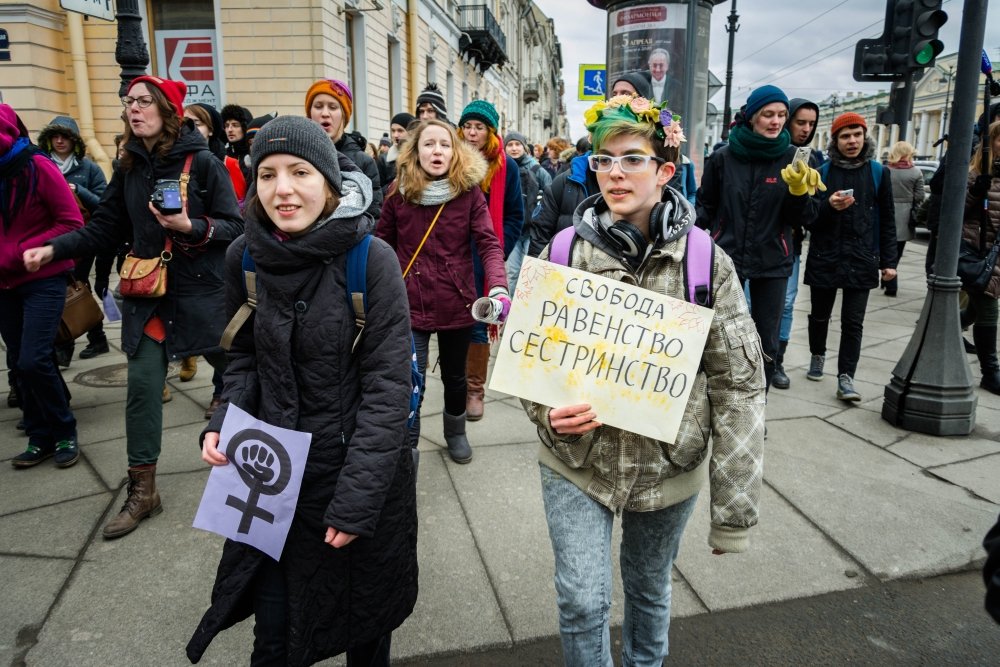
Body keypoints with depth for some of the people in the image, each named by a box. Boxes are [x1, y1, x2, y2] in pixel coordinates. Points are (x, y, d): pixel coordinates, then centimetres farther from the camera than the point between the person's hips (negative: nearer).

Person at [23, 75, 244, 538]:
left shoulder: (202, 162, -9)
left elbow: (235, 227, -10)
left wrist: (191, 227, -25)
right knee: (142, 387, 1)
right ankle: (142, 491, 14)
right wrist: (54, 249, -3)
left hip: (203, 291, -4)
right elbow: (106, 227, 8)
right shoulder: (129, 167, 6)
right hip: (149, 291, 4)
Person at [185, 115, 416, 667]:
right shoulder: (244, 256, -4)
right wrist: (224, 424, -8)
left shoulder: (372, 259, -17)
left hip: (360, 470, -3)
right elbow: (245, 357, 10)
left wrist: (356, 496, -19)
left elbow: (388, 385, -17)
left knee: (365, 619, 18)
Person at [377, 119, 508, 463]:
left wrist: (498, 287, -30)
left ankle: (455, 433, 43)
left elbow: (489, 244, -13)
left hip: (456, 304, 1)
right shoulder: (399, 193, -2)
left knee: (454, 375, 18)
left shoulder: (469, 192, -6)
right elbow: (382, 245, 4)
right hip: (410, 304, 0)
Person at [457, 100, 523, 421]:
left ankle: (475, 389, 14)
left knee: (477, 323, 2)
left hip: (485, 259, -2)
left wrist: (497, 251, -7)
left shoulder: (506, 166, 2)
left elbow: (514, 216, 3)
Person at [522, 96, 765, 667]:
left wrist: (735, 508, -11)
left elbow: (738, 384, -10)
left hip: (669, 465, 0)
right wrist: (549, 411, -20)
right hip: (577, 460, 0)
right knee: (583, 601, 4)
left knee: (650, 591, 21)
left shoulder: (706, 262, -11)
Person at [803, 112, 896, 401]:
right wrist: (829, 206, -20)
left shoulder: (878, 173, 5)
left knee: (853, 321, -2)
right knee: (820, 315, 12)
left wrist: (888, 261, 4)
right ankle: (817, 356, 36)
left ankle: (846, 377, 3)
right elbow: (808, 218, 0)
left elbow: (887, 221, 8)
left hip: (862, 260, 0)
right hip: (825, 258, 0)